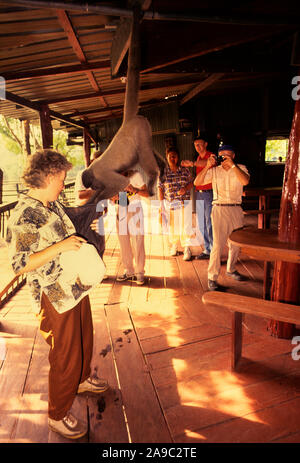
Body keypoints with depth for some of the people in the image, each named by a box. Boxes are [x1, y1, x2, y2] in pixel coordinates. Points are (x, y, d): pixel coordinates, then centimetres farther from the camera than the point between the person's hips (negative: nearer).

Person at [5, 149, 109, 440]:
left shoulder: (52, 203, 6)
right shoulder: (23, 216, -23)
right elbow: (20, 264, -26)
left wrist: (80, 240, 11)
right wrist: (61, 247, -29)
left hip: (77, 288, 9)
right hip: (56, 298, -9)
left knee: (84, 340, 27)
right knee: (64, 357, 7)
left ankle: (82, 379, 55)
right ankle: (57, 415, 31)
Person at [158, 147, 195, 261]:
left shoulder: (185, 170, 3)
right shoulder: (163, 172, 1)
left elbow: (191, 183, 9)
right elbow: (160, 189, 2)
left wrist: (185, 188, -13)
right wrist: (161, 204, -2)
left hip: (184, 203, 0)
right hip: (169, 203, 0)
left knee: (185, 225, -5)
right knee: (172, 225, 8)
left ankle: (187, 249, 2)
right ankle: (174, 247, 27)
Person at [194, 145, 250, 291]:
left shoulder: (240, 168, 5)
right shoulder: (214, 170, 4)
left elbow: (245, 181, -16)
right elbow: (197, 182, -8)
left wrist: (232, 165, -23)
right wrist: (207, 167, -18)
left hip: (236, 210, 3)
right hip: (219, 209, -2)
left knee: (236, 243, 13)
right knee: (218, 244, -9)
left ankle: (231, 270, 35)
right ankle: (212, 277, -1)